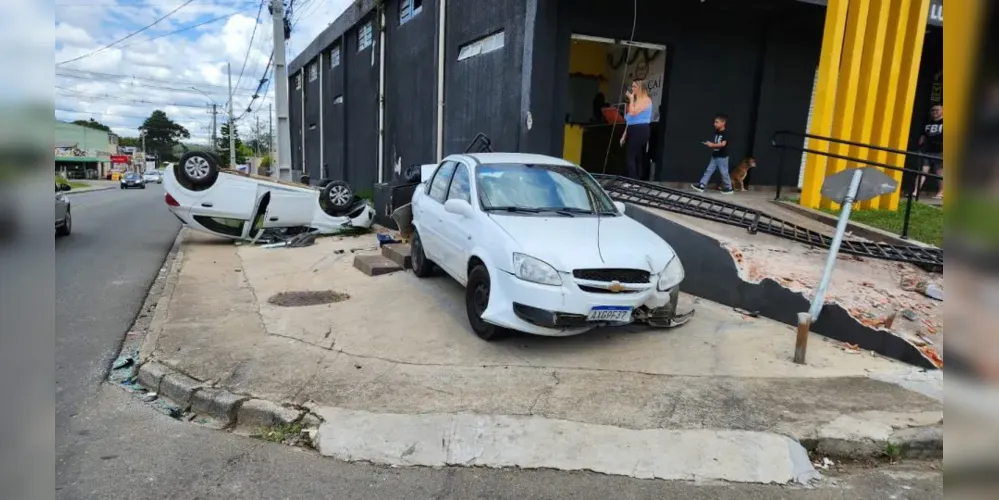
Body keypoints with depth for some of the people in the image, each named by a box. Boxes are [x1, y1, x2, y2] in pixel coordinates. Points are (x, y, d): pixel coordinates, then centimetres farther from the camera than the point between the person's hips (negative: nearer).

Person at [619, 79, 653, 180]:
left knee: (630, 157, -15)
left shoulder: (646, 100, -7)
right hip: (633, 131, 9)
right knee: (638, 158, 8)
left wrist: (631, 99, -9)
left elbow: (633, 113, -20)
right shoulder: (636, 100, 21)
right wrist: (624, 134, 18)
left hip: (640, 131, -9)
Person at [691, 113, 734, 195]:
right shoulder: (716, 132, 10)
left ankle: (729, 188, 13)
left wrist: (712, 145, -22)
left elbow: (723, 144, -25)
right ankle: (701, 186, 1)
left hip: (722, 157, -8)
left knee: (724, 173, 1)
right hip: (714, 156, 8)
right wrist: (709, 143, -9)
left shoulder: (725, 133, -15)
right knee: (708, 171, 2)